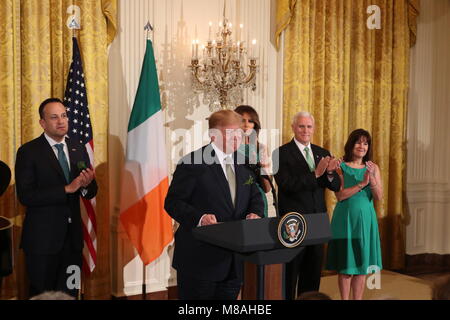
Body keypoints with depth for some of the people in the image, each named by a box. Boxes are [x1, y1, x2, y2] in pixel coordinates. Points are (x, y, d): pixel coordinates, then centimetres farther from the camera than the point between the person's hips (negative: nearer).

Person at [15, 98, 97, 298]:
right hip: (42, 238, -4)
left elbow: (91, 192, 8)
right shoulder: (28, 152, -8)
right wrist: (67, 189, -22)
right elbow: (25, 196, -17)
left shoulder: (79, 150, 7)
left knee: (69, 294, 14)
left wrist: (86, 184, -16)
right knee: (42, 295, 9)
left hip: (72, 236, 5)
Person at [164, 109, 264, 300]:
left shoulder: (244, 164, 12)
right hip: (199, 259, -6)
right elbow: (173, 202, -11)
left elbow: (255, 197, 16)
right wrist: (199, 218, -28)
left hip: (233, 261, 6)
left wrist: (254, 213, -8)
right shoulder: (192, 163, -8)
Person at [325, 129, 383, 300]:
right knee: (345, 266, 3)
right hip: (346, 219, -3)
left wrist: (372, 178, -17)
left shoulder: (373, 168, 6)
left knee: (362, 265, 8)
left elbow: (379, 196, -2)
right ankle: (344, 299, 14)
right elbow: (340, 195, -13)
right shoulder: (340, 166, -5)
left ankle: (358, 299, 18)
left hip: (366, 220, 4)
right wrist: (362, 183, -19)